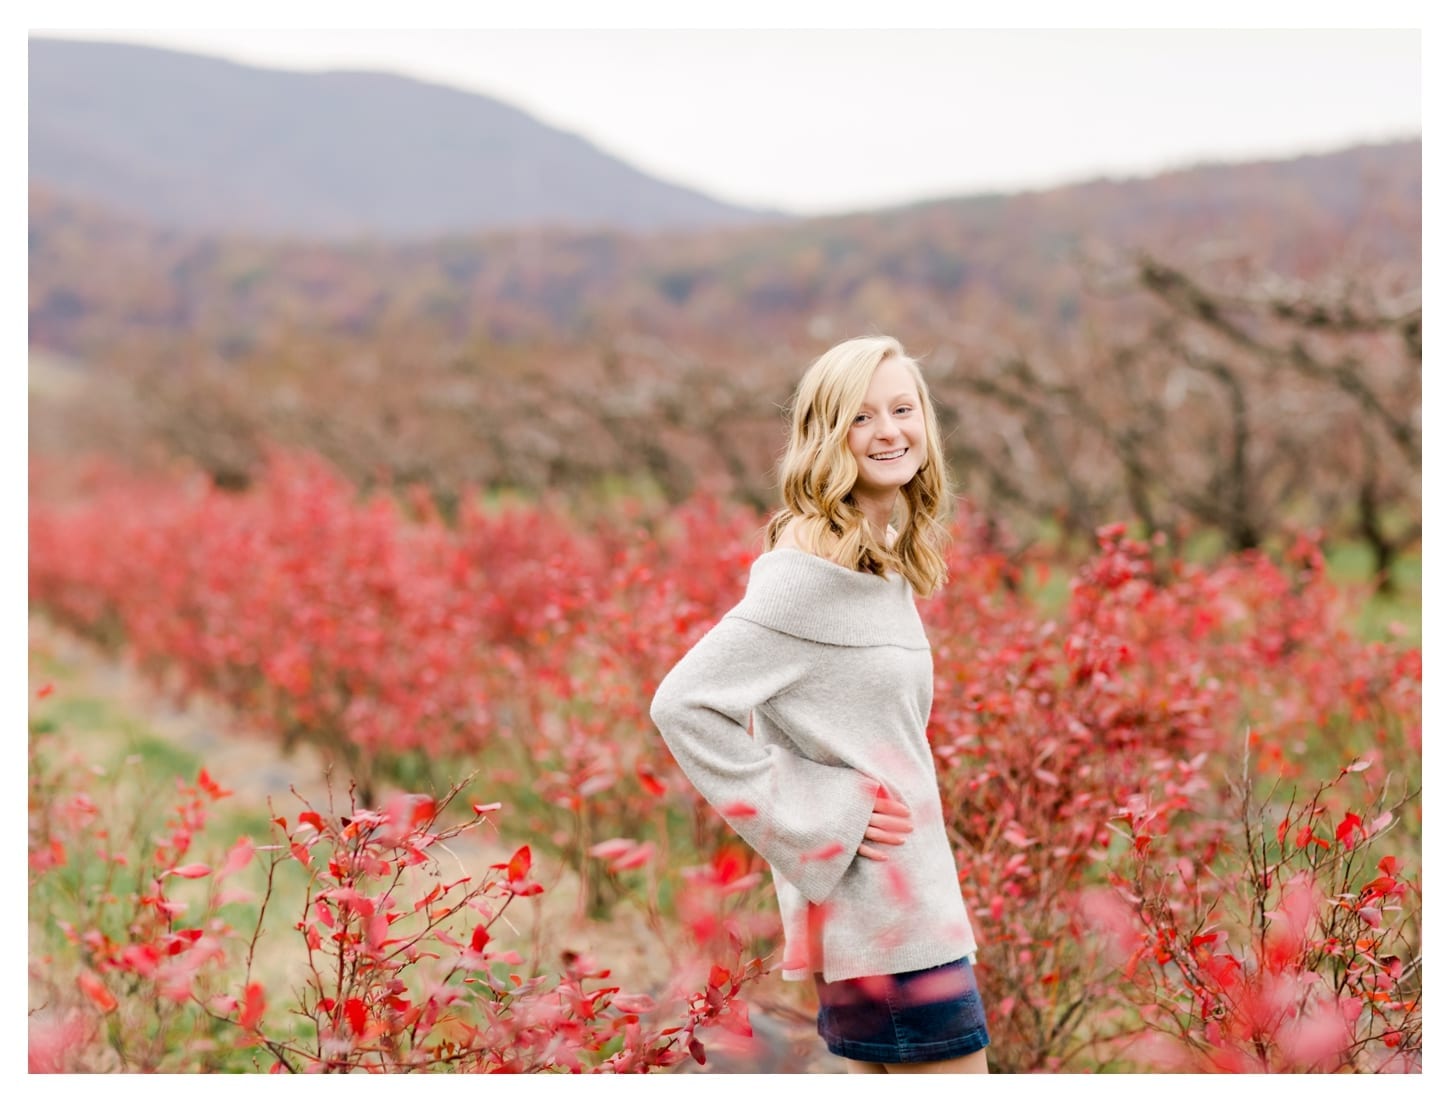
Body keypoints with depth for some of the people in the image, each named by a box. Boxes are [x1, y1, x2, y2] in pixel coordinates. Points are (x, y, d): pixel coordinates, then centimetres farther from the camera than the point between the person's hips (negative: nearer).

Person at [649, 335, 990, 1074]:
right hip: (877, 920, -9)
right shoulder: (814, 566, -16)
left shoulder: (886, 563, 12)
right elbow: (683, 704, -22)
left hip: (912, 904, 9)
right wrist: (812, 821, -19)